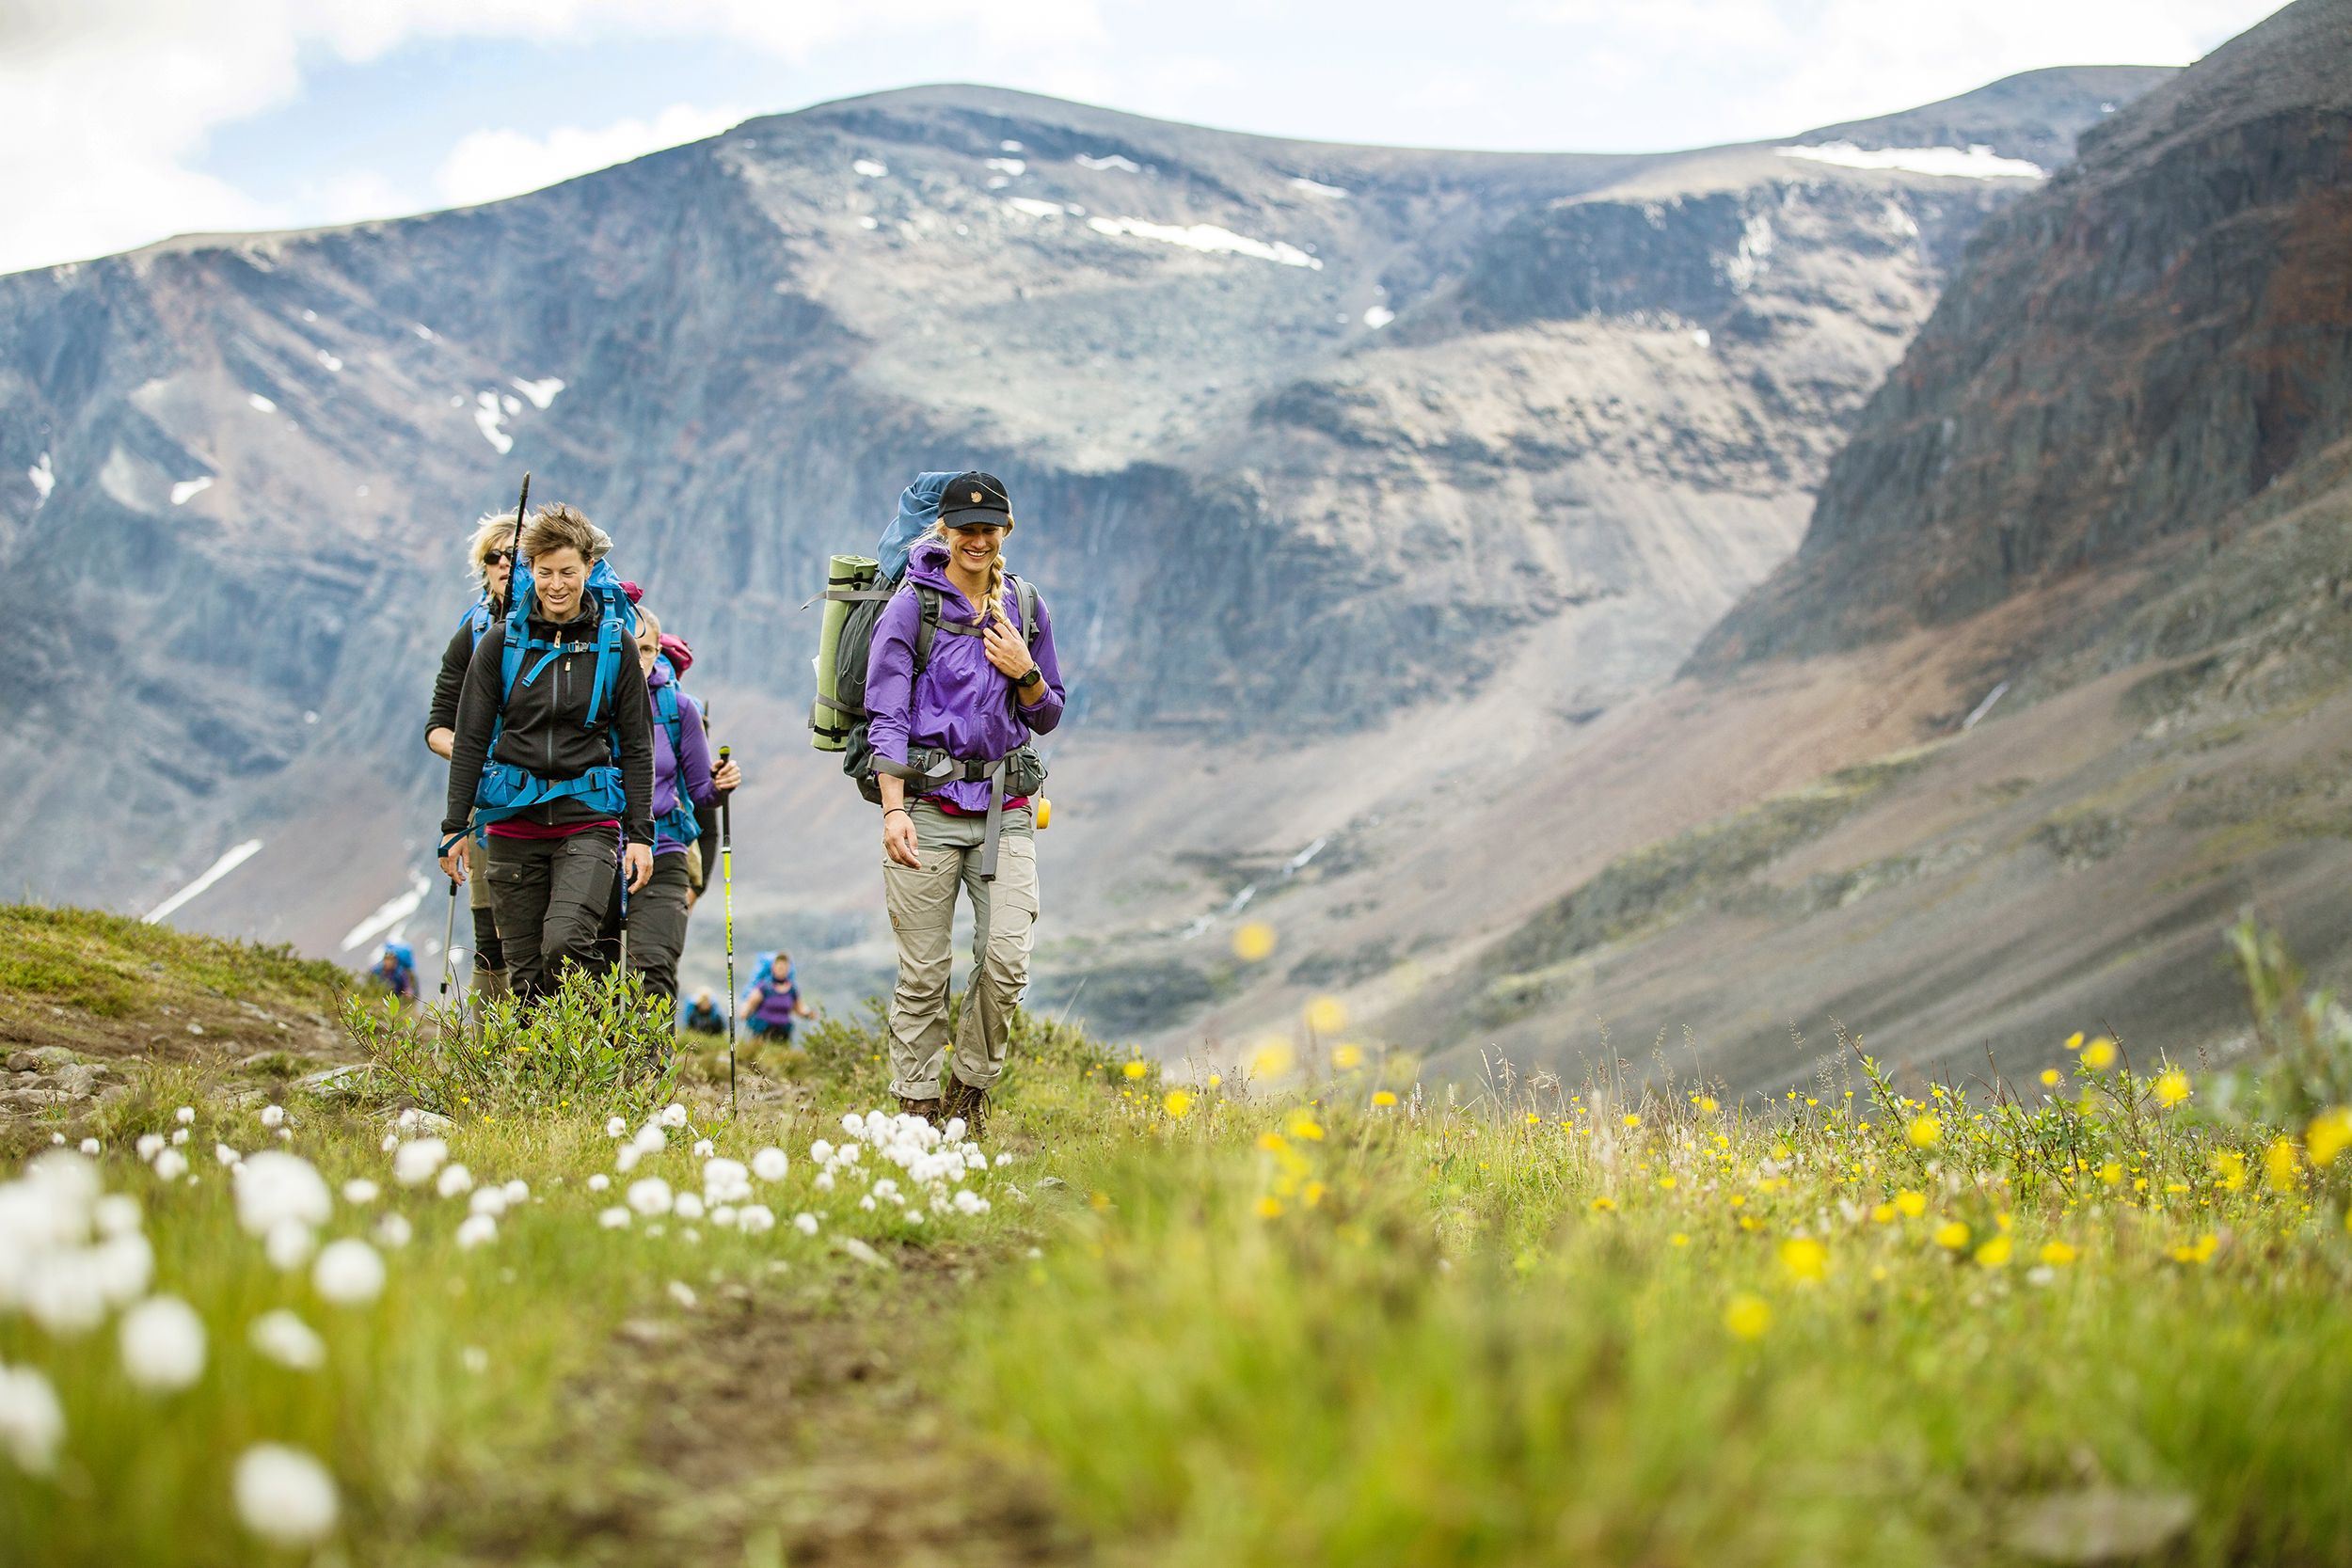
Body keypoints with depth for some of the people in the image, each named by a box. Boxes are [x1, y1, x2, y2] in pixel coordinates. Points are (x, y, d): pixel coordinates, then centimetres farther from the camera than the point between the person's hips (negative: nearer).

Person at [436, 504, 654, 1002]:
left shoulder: (613, 643, 2)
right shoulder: (501, 640, 3)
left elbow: (636, 745, 6)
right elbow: (469, 740, 7)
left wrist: (640, 834, 1)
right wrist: (454, 826, 3)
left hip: (588, 819, -2)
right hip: (514, 821, 2)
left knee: (565, 946, -22)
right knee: (524, 972, 2)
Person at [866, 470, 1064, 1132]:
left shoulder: (1025, 607, 11)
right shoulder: (911, 608, -1)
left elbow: (1047, 716, 17)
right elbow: (888, 717, -4)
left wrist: (1024, 672, -4)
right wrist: (894, 810, -13)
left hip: (1004, 808, 3)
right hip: (928, 804, -3)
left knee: (1007, 960, -9)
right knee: (923, 972, -1)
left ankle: (969, 1089, 13)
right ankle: (918, 1108, 10)